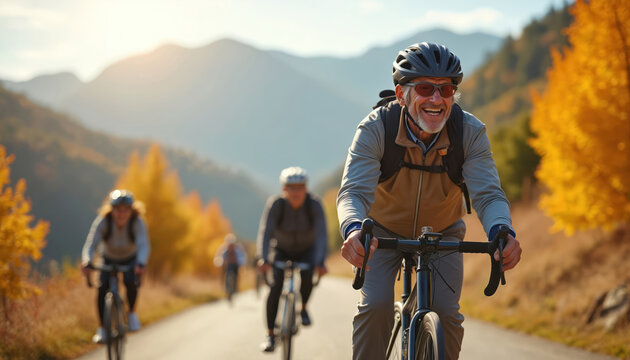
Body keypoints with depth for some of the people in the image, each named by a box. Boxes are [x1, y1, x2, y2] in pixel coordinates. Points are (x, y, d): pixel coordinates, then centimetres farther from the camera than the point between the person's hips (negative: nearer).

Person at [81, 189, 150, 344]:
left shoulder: (138, 223, -30)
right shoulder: (102, 221, -30)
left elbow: (143, 246, -42)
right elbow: (90, 244, -38)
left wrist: (141, 264, -62)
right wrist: (86, 262, -59)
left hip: (131, 259, -1)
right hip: (109, 259, 1)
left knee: (130, 282, -30)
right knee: (102, 288, -21)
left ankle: (132, 313, -3)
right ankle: (102, 328, -5)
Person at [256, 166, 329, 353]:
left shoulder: (314, 205, -26)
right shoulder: (275, 204, -26)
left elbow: (321, 235, -33)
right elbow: (265, 232, -33)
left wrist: (320, 262, -47)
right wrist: (263, 259, -49)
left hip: (306, 250, 0)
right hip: (281, 249, 0)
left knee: (307, 277, -30)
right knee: (276, 285, -22)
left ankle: (303, 307, 2)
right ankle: (270, 334, -14)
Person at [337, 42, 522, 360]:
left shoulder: (470, 132, -24)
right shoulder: (375, 129, -28)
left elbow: (488, 194, -32)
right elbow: (354, 191, -38)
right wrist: (353, 231, -62)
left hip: (442, 234, 1)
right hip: (384, 232, -1)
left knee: (446, 313, -16)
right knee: (375, 307, -21)